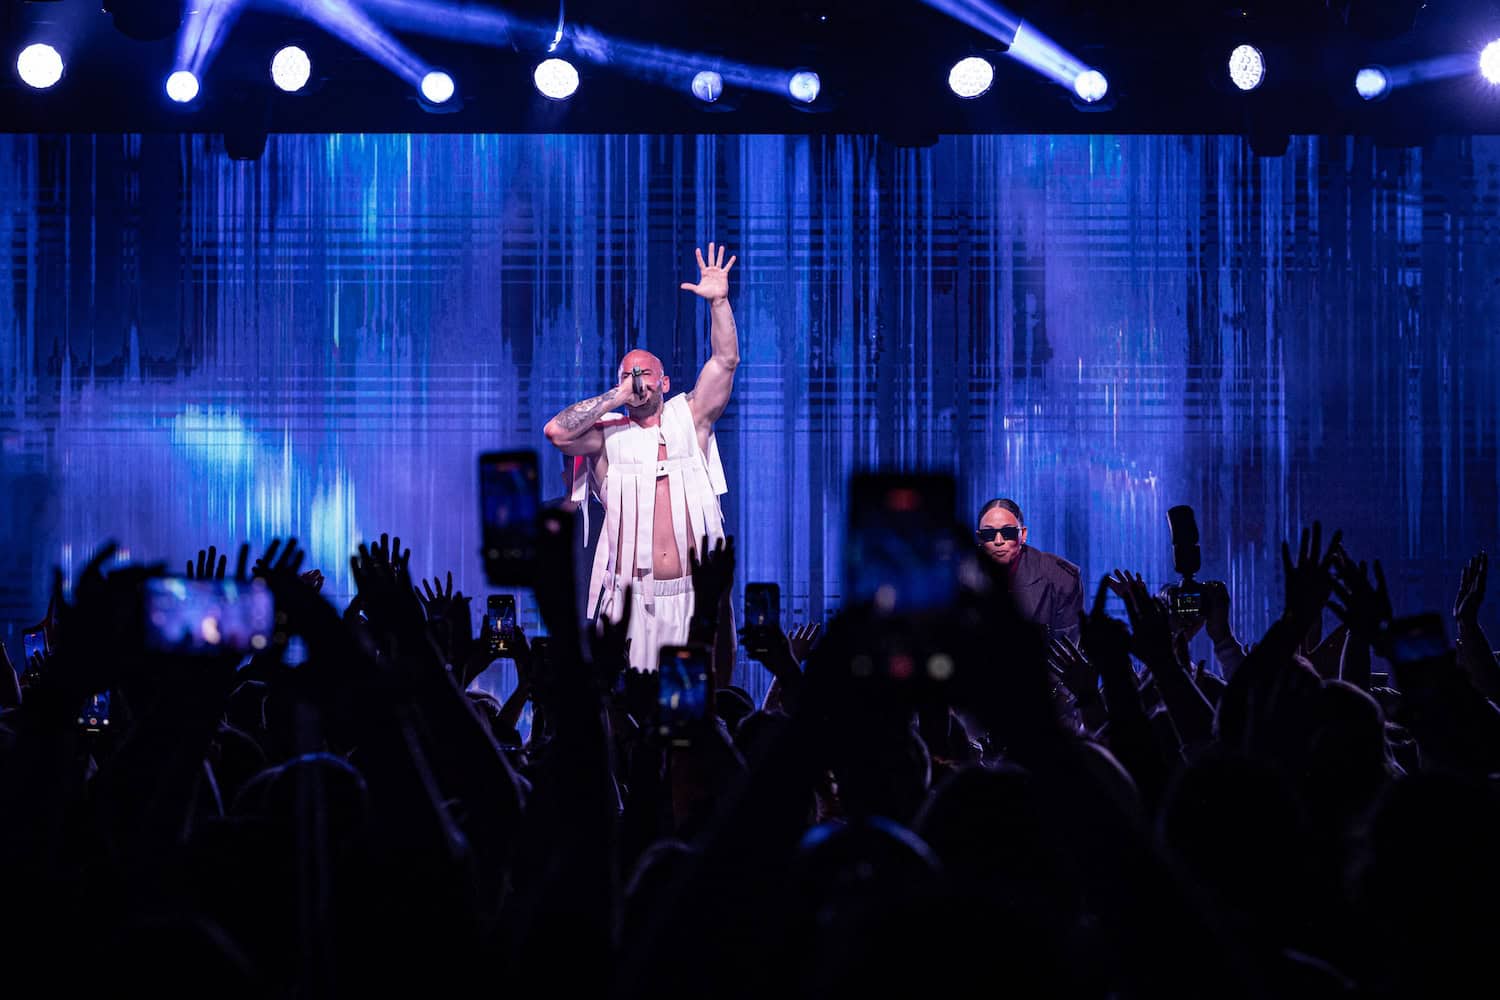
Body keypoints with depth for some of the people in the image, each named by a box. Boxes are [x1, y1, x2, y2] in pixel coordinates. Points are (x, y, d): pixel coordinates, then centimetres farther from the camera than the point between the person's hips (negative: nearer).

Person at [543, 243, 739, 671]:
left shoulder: (689, 420, 12)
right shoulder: (607, 435, 8)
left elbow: (725, 361, 4)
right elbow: (556, 431, -10)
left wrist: (719, 302, -6)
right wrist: (617, 397, -4)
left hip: (692, 595, 1)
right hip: (630, 598, -1)